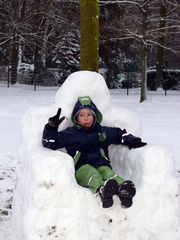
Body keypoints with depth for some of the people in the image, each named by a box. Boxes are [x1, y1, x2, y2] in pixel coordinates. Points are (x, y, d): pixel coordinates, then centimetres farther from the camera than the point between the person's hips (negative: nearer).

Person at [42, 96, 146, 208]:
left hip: (102, 164, 2)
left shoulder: (104, 131, 24)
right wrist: (52, 127, -3)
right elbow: (49, 143, 13)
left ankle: (124, 189, -67)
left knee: (108, 172, -34)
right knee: (92, 173, -38)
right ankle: (102, 189, -72)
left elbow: (120, 134, 34)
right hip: (82, 168, -2)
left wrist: (131, 140, 15)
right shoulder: (70, 133, 16)